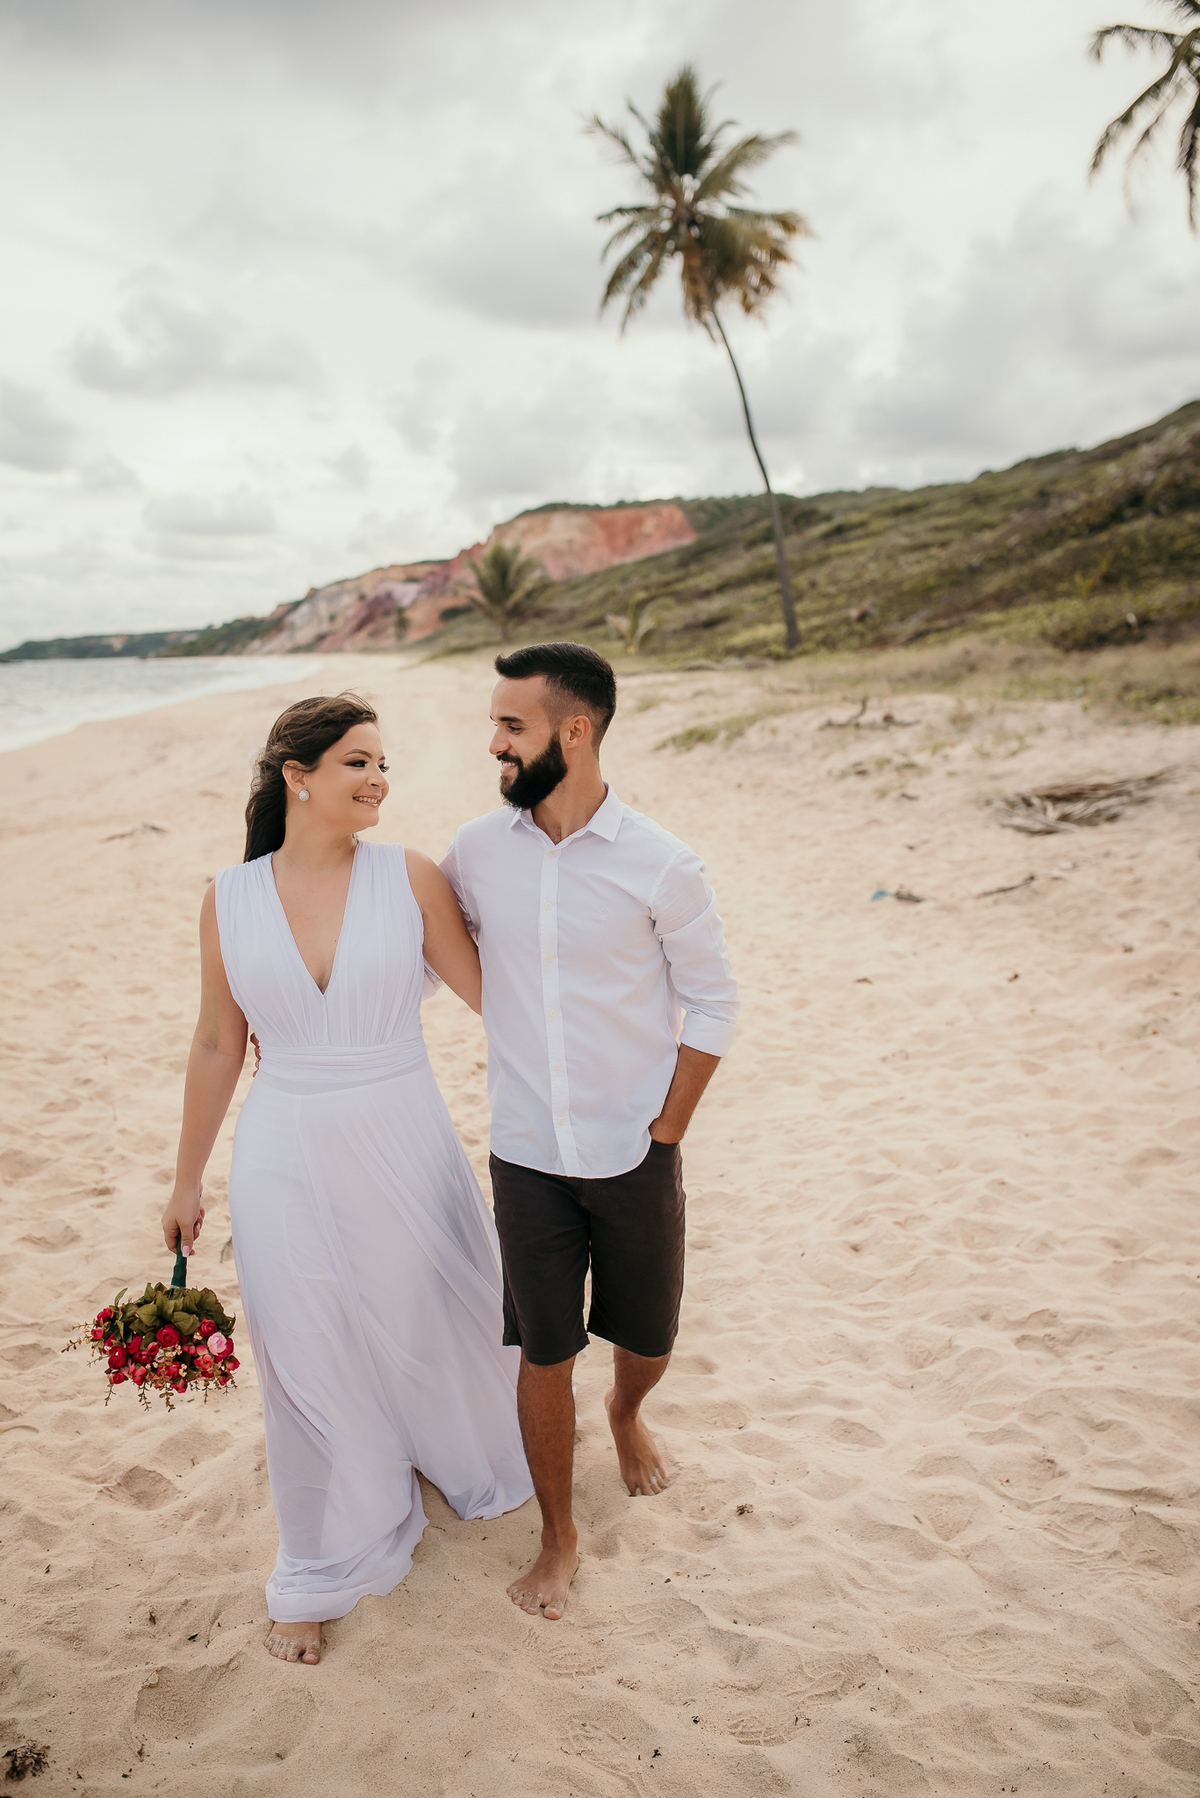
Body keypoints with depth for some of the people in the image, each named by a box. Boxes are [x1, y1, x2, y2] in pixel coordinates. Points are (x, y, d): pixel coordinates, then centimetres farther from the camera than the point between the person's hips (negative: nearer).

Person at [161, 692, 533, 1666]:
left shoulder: (409, 876, -9)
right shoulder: (230, 900, -5)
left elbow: (493, 991, -2)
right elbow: (217, 1047, 4)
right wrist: (188, 1181, 10)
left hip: (405, 1151, 0)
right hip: (287, 1165, 1)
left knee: (438, 1322, 19)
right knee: (312, 1364, 13)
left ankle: (475, 1458, 54)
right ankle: (328, 1568, 38)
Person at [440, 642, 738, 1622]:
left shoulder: (662, 866, -13)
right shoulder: (476, 850, -5)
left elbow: (713, 1004, -5)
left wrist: (663, 1133, -5)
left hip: (634, 1158, -1)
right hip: (527, 1158, 1)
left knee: (646, 1337, 16)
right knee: (545, 1353, 10)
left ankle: (627, 1412, 54)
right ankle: (559, 1539, 34)